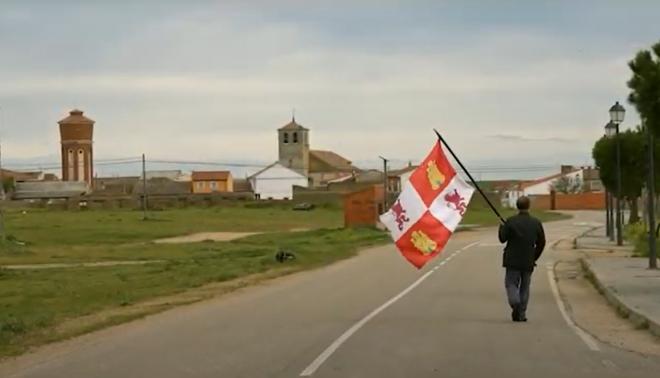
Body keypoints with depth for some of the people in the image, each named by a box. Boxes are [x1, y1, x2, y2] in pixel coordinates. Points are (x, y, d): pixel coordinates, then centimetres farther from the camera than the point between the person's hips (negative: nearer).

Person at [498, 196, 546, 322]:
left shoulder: (511, 221, -10)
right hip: (528, 261, 2)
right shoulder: (536, 223, -1)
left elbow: (502, 238, -5)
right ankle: (521, 314, 10)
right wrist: (534, 257, 17)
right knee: (524, 286, 11)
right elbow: (542, 242, 5)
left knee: (511, 283, 5)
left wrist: (501, 227, 13)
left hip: (513, 260, -2)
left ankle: (515, 303, -23)